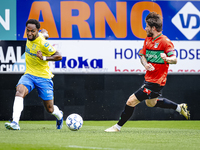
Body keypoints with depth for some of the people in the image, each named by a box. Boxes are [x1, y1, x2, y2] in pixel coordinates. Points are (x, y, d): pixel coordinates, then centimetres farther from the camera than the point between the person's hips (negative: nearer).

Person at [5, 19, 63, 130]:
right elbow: (44, 32, 17)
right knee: (19, 91, -29)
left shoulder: (43, 43, -21)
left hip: (43, 77, -4)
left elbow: (59, 56, -18)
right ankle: (15, 122, -39)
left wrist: (44, 58, -27)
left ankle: (59, 116, 43)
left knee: (50, 109, 5)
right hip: (29, 75, 4)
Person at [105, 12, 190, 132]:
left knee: (131, 101, -9)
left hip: (156, 82, -10)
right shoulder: (148, 40, 7)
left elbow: (174, 60, -20)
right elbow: (142, 55, 14)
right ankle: (179, 107, 39)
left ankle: (118, 126, 6)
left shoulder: (165, 41, -19)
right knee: (151, 103, 31)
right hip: (149, 78, 10)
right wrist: (146, 64, -8)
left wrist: (167, 59, -43)